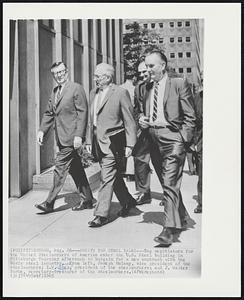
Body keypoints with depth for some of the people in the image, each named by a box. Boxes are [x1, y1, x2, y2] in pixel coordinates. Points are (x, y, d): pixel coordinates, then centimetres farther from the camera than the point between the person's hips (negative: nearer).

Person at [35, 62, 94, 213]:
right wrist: (42, 130, 5)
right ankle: (87, 200, 22)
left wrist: (79, 135, -19)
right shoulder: (55, 91, 16)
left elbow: (83, 113, -13)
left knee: (60, 168, -6)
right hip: (62, 138, 8)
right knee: (76, 169, 13)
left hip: (72, 138, -8)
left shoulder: (76, 88, -7)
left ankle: (50, 203, 2)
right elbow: (49, 113, 18)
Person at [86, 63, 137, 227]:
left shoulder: (121, 93, -8)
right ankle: (128, 201, 35)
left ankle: (102, 214, 1)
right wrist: (89, 140, 15)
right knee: (114, 176, 17)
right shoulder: (93, 93, 13)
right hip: (97, 141, 7)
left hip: (112, 142, -7)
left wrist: (129, 144, -11)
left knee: (107, 178, -7)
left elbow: (129, 120, -8)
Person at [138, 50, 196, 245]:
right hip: (154, 140, 7)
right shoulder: (147, 88, 15)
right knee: (167, 184, 15)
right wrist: (142, 119, 3)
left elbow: (190, 117, -5)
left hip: (172, 138, -6)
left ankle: (169, 229, -8)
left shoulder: (179, 84, -3)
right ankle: (182, 217, 33)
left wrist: (182, 142, -13)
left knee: (170, 184, -11)